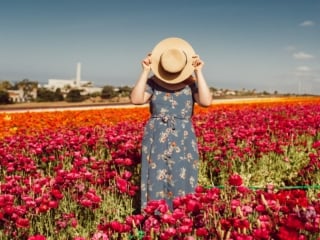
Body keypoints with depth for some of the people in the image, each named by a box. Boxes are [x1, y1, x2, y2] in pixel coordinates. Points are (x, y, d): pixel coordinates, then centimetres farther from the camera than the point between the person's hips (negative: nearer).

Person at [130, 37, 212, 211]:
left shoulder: (191, 83, -1)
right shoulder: (152, 82, 0)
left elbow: (206, 102, -17)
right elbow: (136, 99, -15)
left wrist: (198, 72, -15)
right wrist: (145, 71, -14)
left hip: (183, 140, 0)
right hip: (156, 140, 0)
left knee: (181, 185, 4)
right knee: (157, 184, 3)